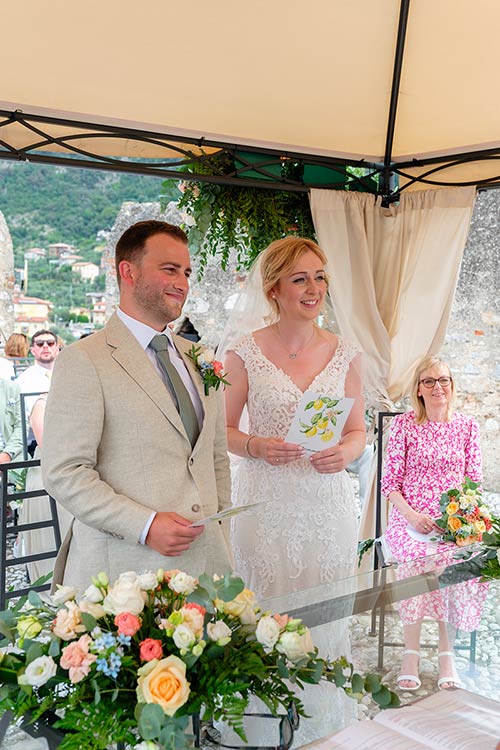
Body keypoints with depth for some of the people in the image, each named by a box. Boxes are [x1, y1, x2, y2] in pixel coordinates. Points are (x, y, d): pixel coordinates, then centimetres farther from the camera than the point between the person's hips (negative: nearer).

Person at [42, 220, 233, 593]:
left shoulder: (199, 359, 13)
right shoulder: (84, 360, -7)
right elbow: (63, 473, -12)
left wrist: (219, 533, 9)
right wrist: (145, 525, -18)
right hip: (124, 564, -5)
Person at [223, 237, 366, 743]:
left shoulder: (344, 354, 4)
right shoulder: (244, 354, -3)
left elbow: (358, 430, 11)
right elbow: (224, 430, 3)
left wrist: (345, 451, -11)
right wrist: (257, 447, -16)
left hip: (327, 500, 2)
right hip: (267, 502, -2)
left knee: (328, 621, 9)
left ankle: (325, 726, 32)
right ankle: (270, 733, 25)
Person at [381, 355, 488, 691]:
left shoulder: (467, 426, 9)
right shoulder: (404, 425, 3)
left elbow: (474, 481, 9)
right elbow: (390, 482, 1)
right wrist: (412, 516, -14)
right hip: (411, 519, -1)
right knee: (418, 558, -32)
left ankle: (446, 653, -11)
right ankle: (411, 655, -17)